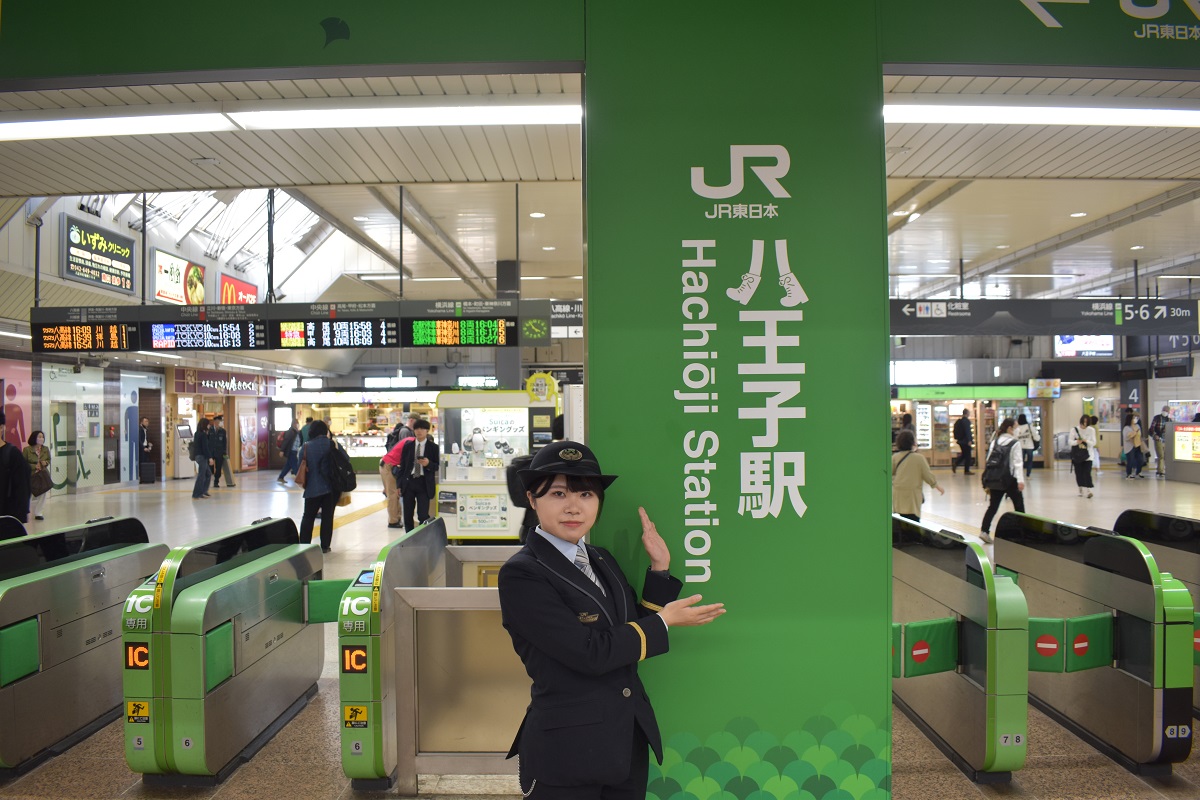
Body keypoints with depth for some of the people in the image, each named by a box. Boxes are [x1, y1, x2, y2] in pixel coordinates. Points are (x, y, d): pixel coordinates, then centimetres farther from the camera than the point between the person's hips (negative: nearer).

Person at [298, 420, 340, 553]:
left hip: (313, 488, 0)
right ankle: (325, 546, 8)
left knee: (308, 517, 12)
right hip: (332, 487, 0)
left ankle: (304, 545, 13)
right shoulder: (333, 445, -5)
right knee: (327, 516, 7)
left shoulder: (306, 447, -3)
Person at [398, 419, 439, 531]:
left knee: (423, 515, -10)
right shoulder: (408, 446, 8)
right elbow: (402, 466, 10)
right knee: (407, 515, 8)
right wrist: (399, 485, 7)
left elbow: (438, 466, 2)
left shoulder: (433, 447, 0)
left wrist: (429, 464, -19)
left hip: (424, 484, -3)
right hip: (408, 482, 3)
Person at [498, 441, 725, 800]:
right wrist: (664, 622, -11)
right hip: (567, 755, -6)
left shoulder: (602, 559, 7)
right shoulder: (521, 574, -16)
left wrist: (660, 567, -1)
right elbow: (589, 652, -21)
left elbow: (637, 632, 5)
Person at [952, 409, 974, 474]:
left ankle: (955, 464, 4)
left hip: (960, 440, 8)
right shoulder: (966, 421, -15)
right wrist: (969, 440, -23)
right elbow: (967, 431, -22)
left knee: (963, 454, 19)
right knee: (967, 455, 0)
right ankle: (966, 470, 4)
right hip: (965, 441, -8)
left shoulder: (958, 421, 12)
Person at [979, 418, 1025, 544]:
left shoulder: (994, 442, 9)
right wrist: (1020, 480, -17)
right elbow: (1017, 462, -13)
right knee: (1019, 505, 10)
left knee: (992, 506, 6)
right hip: (1010, 480, -5)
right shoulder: (1015, 443, -6)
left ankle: (985, 531, -5)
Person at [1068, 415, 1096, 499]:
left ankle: (1089, 490, -15)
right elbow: (1070, 441, -8)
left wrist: (1086, 441, -24)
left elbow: (1093, 442, -3)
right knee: (1078, 473, 4)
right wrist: (1077, 442, -30)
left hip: (1087, 455, -1)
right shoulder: (1074, 429, -2)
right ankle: (1080, 489, 20)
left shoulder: (1091, 430, -1)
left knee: (1087, 472, -12)